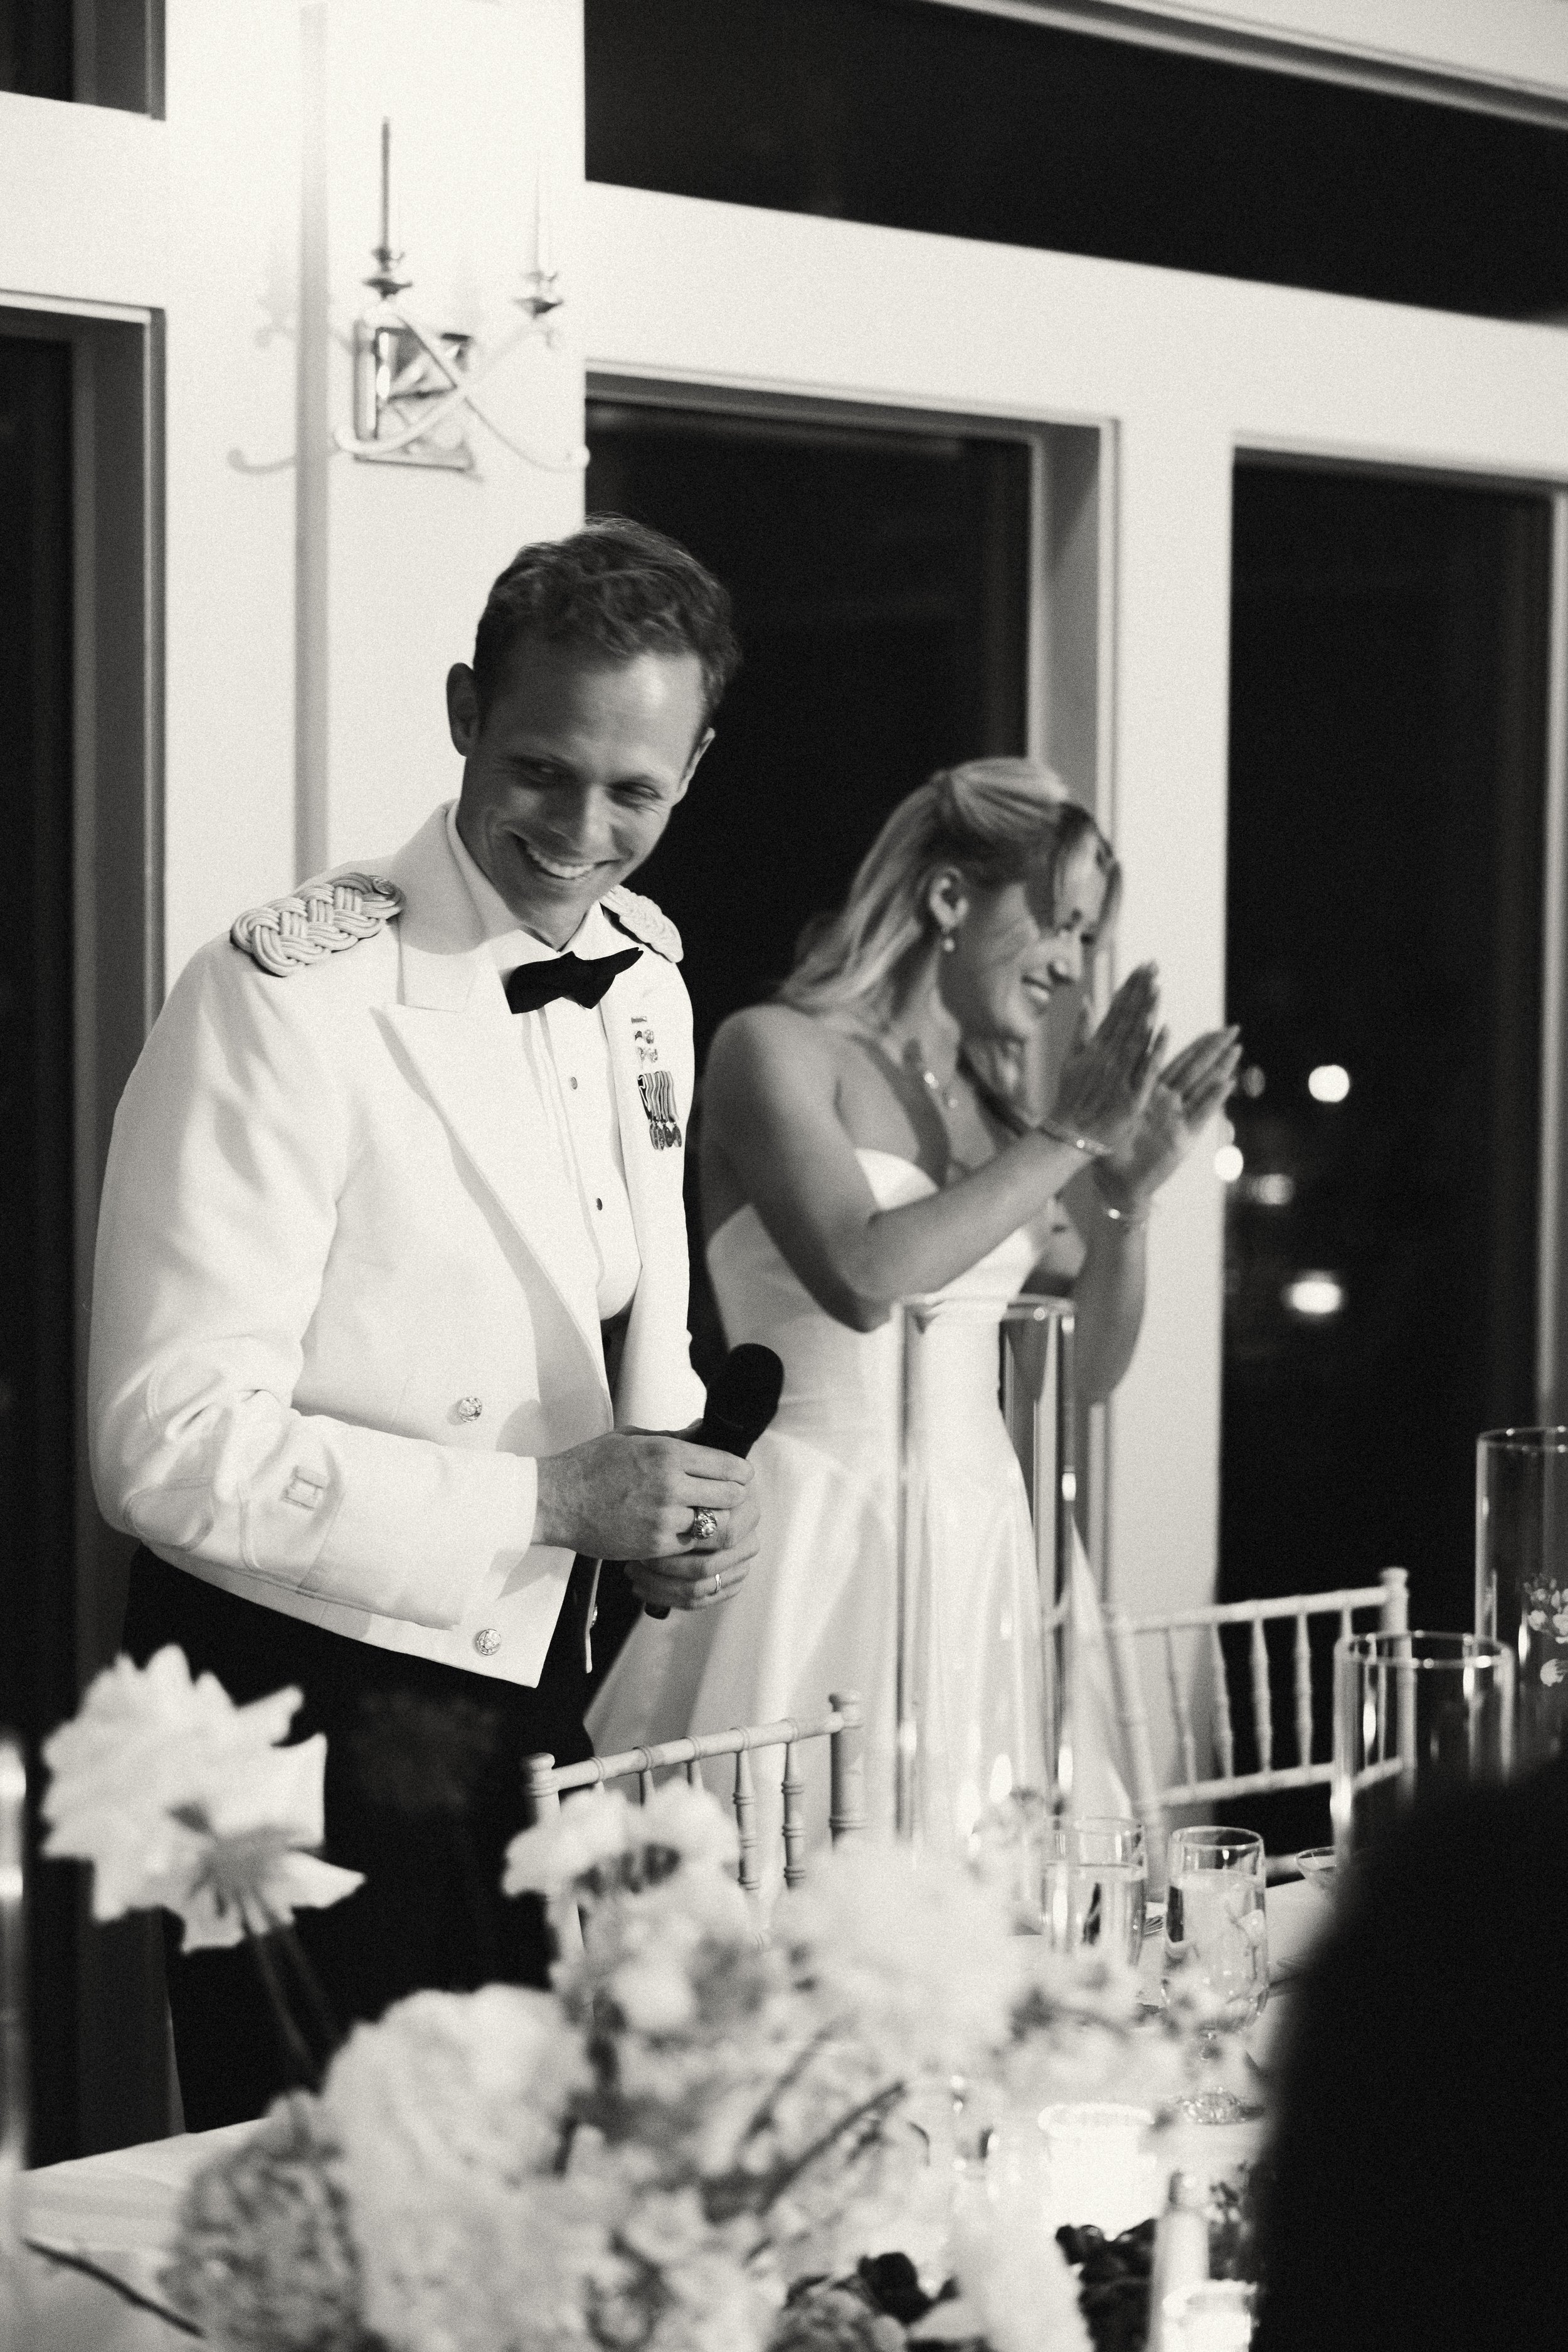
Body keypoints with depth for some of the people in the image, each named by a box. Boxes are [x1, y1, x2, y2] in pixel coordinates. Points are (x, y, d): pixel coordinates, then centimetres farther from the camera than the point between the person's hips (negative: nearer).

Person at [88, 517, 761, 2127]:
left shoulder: (646, 981, 4)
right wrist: (555, 1497, -25)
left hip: (535, 1683, 8)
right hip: (305, 1696, -7)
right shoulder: (288, 998, -21)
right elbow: (173, 1449, -25)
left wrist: (666, 1485, -3)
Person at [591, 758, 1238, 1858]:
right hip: (824, 1531, -6)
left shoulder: (990, 1112, 14)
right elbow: (863, 1275, -21)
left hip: (977, 1547, 7)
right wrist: (1069, 1140, -13)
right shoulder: (779, 1047, -4)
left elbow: (1093, 1366, 18)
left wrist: (1129, 1192, 2)